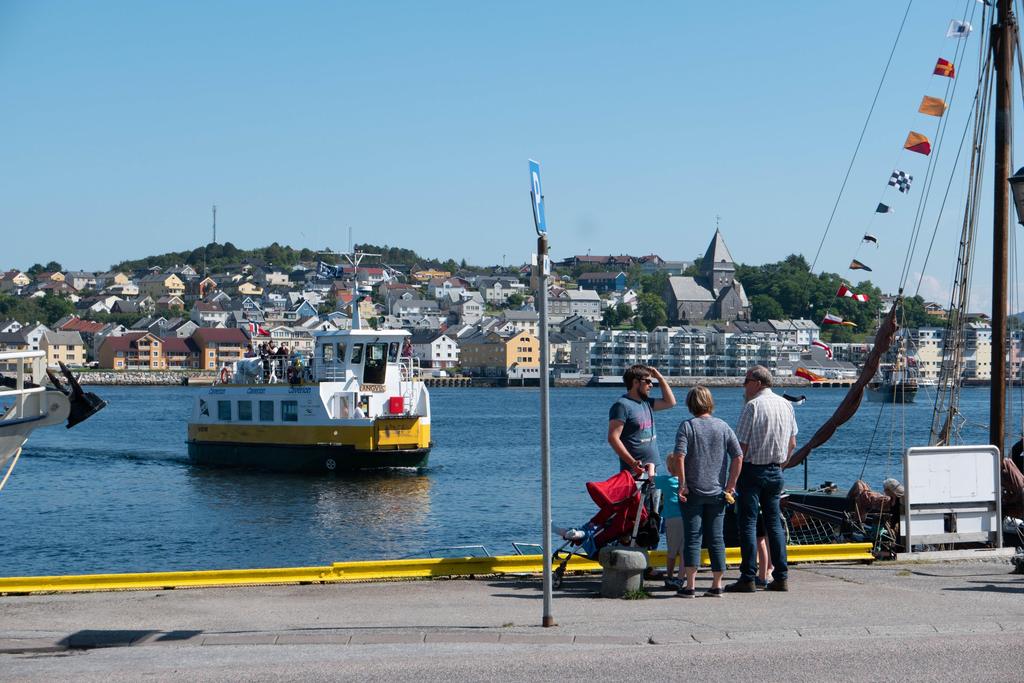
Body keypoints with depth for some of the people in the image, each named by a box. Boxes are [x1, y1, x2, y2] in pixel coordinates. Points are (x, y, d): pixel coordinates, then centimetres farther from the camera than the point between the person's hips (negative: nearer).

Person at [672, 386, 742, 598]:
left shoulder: (687, 426, -6)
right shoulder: (723, 427, 4)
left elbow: (679, 456, -17)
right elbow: (738, 456, 1)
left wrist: (682, 483, -10)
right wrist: (731, 484, 6)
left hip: (693, 491, -3)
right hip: (717, 492, 3)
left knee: (692, 537, 0)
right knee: (716, 538, 9)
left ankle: (690, 585, -4)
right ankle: (717, 585, 11)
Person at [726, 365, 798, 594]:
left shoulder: (753, 406, -13)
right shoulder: (786, 405, 9)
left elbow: (741, 446, -14)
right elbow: (792, 443, 14)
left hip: (753, 470, -7)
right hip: (776, 472, 7)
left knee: (748, 523, -3)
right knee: (774, 522, 11)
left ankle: (748, 578, -6)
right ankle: (781, 577, 10)